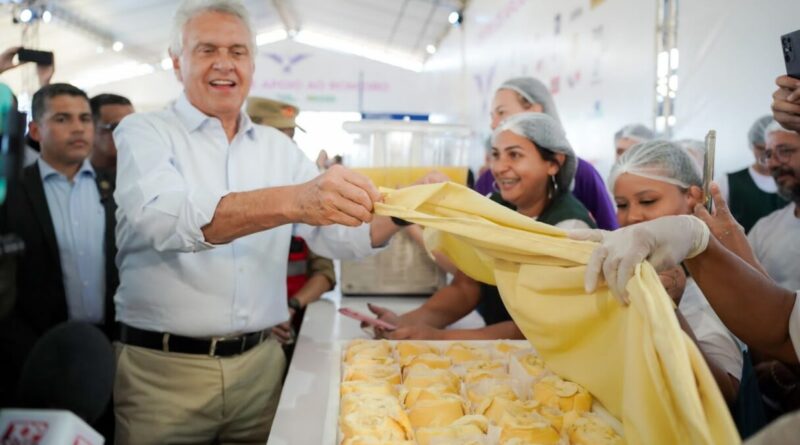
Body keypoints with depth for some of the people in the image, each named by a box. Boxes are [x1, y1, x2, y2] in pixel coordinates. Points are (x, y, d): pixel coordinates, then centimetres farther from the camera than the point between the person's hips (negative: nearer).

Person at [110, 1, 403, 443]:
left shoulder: (278, 147, 9)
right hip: (164, 368, -4)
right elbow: (167, 218, -26)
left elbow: (340, 235, 4)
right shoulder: (143, 133, -5)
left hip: (261, 362, 4)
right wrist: (292, 201, -40)